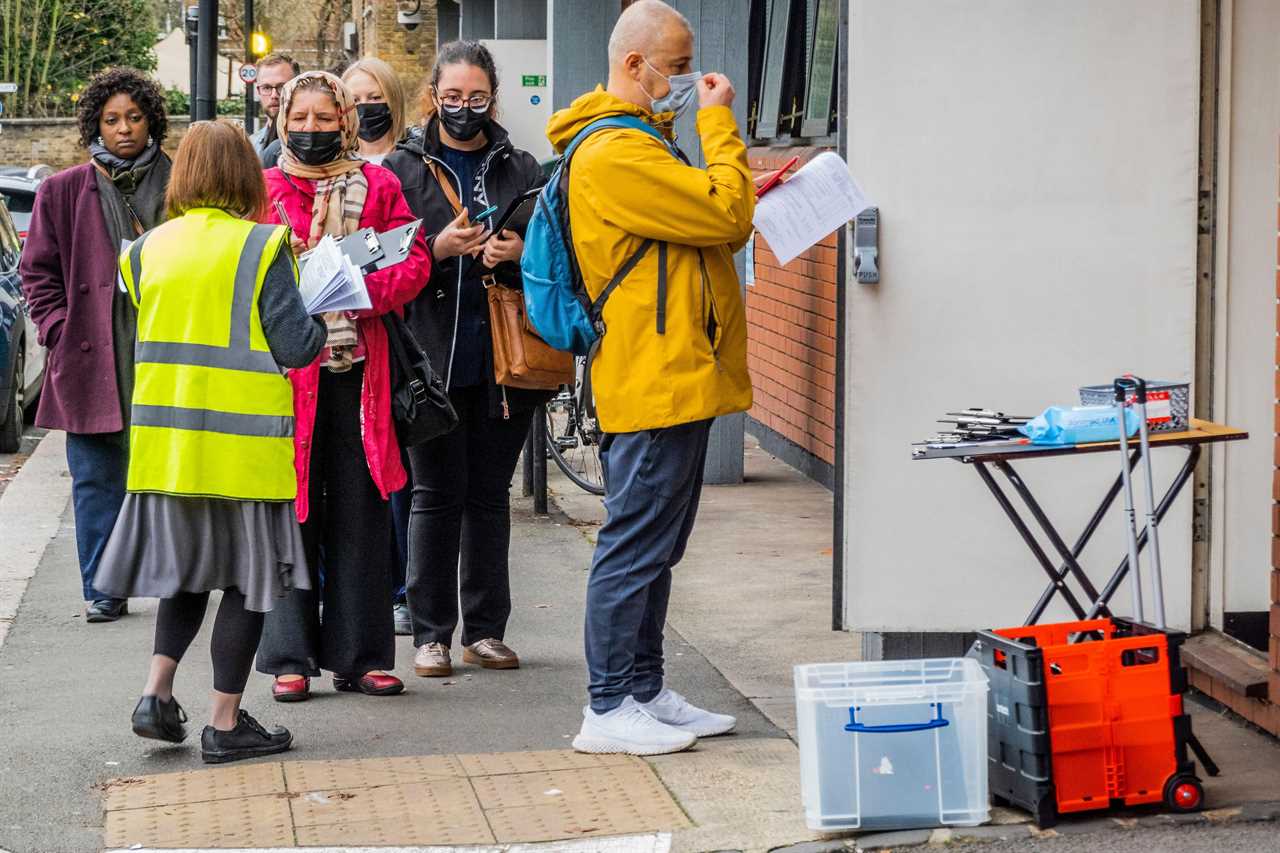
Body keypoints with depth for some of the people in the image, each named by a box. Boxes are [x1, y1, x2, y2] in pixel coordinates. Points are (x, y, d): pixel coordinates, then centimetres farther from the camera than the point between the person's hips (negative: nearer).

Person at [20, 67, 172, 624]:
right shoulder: (64, 192, 5)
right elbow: (38, 270, 9)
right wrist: (59, 331, -2)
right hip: (93, 362, 0)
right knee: (98, 481, 3)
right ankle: (103, 592, 10)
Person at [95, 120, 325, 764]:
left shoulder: (149, 247, 5)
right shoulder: (260, 246, -10)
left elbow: (151, 333, 13)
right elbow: (293, 348, -11)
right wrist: (326, 323, 8)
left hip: (165, 437, 5)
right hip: (243, 439, -5)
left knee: (187, 568, 20)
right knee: (247, 578, 5)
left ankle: (157, 693, 7)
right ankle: (225, 723, 6)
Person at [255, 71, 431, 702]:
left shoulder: (379, 186, 11)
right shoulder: (261, 190, 9)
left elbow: (412, 259, 2)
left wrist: (366, 288, -14)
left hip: (358, 368, 1)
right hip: (286, 367, -1)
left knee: (360, 513, 3)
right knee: (292, 509, 0)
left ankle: (359, 655, 10)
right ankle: (291, 657, 7)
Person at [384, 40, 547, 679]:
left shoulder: (521, 170, 11)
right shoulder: (403, 168, 5)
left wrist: (520, 252, -9)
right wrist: (438, 248, -17)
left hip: (503, 356, 2)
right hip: (432, 355, -2)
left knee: (490, 492, 8)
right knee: (436, 493, 0)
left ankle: (486, 629, 15)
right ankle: (431, 633, 6)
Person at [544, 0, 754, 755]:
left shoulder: (641, 143, 20)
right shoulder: (615, 154, -16)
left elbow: (711, 226, 25)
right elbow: (725, 215, -19)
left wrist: (753, 195, 10)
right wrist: (721, 124, -9)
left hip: (674, 377, 11)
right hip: (655, 380, -11)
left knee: (654, 546, 14)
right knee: (636, 544, -6)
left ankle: (646, 691, 21)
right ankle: (609, 709, -1)